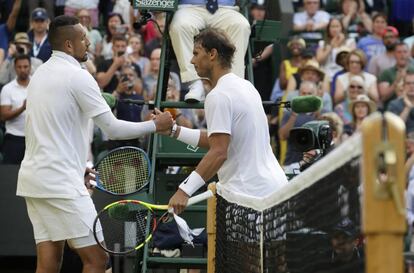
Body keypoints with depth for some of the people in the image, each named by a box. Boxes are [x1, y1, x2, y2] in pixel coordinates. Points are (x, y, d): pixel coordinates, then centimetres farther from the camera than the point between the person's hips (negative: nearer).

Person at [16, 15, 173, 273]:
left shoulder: (41, 74, 16)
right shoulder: (77, 76, -11)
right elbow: (113, 129, -11)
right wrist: (155, 125, 1)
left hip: (34, 176, 9)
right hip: (62, 184, -9)